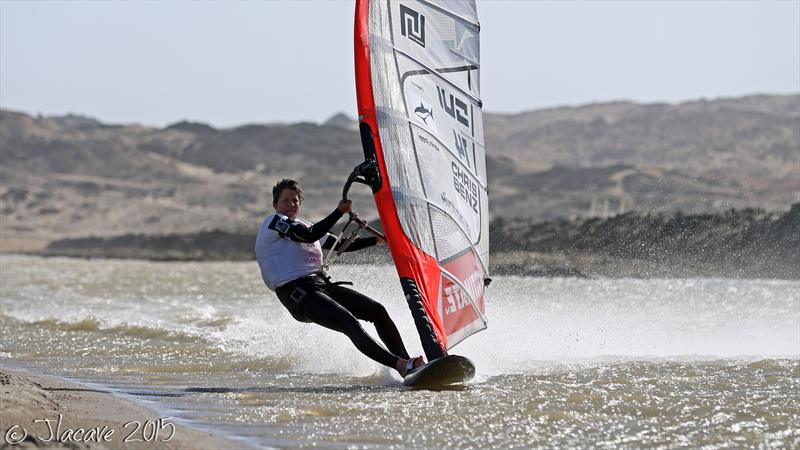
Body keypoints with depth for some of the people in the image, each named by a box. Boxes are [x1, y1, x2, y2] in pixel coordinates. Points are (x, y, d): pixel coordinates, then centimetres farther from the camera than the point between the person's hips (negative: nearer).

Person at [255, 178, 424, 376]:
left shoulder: (303, 226, 25)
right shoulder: (273, 222, -1)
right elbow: (310, 236, -16)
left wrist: (378, 239, 25)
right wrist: (339, 212, -18)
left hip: (323, 284, 9)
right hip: (297, 295, -9)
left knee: (378, 310, -4)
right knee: (350, 324, -26)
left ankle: (406, 363, -4)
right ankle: (400, 365, -36)